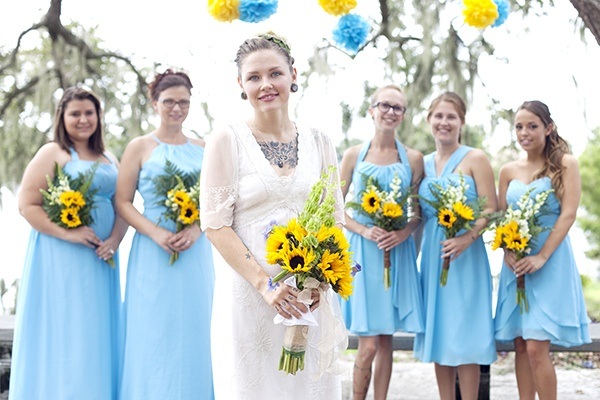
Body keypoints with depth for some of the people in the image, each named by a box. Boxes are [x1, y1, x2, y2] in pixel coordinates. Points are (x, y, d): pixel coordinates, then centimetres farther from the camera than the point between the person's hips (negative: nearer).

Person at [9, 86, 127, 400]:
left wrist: (115, 239, -4)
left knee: (98, 335, 7)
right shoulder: (52, 153, -3)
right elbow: (27, 205, -9)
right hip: (61, 259, -6)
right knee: (62, 334, -4)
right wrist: (67, 233, -19)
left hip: (101, 258, 6)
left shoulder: (109, 159, 16)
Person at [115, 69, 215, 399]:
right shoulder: (139, 147, 2)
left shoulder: (201, 148, 11)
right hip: (154, 254, -3)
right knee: (155, 334, -2)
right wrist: (156, 233, -16)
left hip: (196, 252, 3)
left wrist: (196, 229, -8)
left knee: (193, 333, 6)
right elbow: (123, 202, -2)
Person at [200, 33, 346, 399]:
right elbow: (215, 224, -7)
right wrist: (265, 284, -16)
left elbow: (335, 219, 9)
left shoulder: (319, 143, 8)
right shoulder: (227, 141, -2)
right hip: (249, 292, -3)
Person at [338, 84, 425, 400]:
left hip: (398, 253, 2)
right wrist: (365, 231, -11)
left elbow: (419, 210, 9)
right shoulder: (354, 155, 2)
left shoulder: (413, 159, 6)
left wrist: (405, 231, -11)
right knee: (368, 344, -7)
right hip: (362, 251, -2)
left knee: (386, 340, 7)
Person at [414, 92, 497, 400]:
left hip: (465, 256, -5)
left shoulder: (474, 158, -2)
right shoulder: (423, 164, 13)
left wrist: (468, 237, -24)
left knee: (464, 337, -4)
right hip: (431, 255, 5)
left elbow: (490, 210, -9)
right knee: (438, 334, 7)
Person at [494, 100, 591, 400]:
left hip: (550, 260, -4)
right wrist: (508, 252, -8)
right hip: (516, 263, 5)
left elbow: (568, 214, -9)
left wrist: (541, 257, -17)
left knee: (537, 348, -11)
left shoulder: (565, 164, -1)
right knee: (521, 345, 5)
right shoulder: (508, 171, 11)